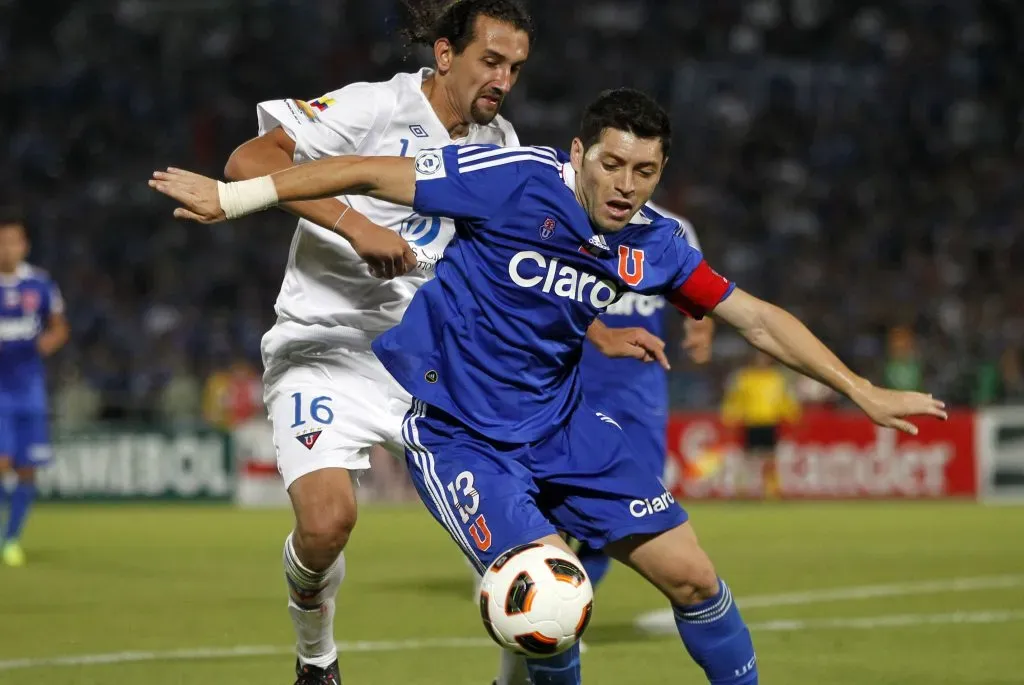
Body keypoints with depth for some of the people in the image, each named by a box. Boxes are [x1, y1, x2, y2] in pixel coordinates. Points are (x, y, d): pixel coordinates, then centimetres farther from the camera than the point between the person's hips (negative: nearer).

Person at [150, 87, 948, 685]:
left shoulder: (654, 244, -4)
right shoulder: (517, 180, -20)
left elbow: (756, 318, 5)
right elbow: (369, 174, -15)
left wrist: (863, 391, 4)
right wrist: (231, 197, -15)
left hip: (559, 421, 5)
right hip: (457, 429, -5)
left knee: (691, 575, -2)